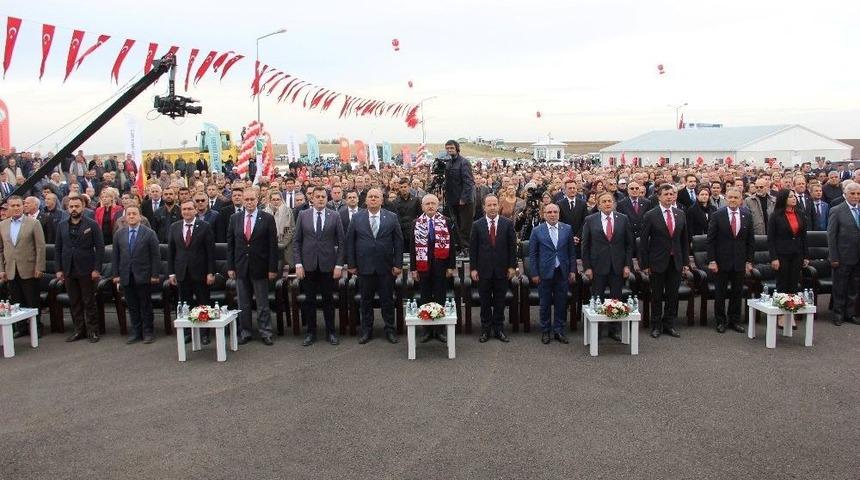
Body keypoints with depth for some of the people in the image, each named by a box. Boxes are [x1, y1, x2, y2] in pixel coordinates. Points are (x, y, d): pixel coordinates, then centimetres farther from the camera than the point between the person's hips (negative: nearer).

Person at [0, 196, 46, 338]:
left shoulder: (34, 223, -2)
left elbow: (40, 247, -5)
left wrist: (39, 267, -10)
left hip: (29, 270, -3)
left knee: (33, 302, 3)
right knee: (16, 302, 8)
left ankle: (36, 327, 15)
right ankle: (21, 327, 20)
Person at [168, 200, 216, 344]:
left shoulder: (205, 226, -4)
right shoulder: (174, 227, 7)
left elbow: (211, 251, -6)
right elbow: (170, 251, 8)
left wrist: (211, 273, -10)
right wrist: (171, 273, 3)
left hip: (200, 272, -3)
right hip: (182, 273, 3)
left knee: (203, 304, 5)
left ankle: (204, 334, 14)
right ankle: (187, 332, 18)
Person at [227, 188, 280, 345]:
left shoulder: (267, 219, -4)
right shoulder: (235, 218, 6)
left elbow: (273, 245, -5)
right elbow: (230, 244, 8)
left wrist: (273, 268, -9)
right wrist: (230, 267, 2)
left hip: (260, 268, -3)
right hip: (241, 267, 3)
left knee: (263, 304, 4)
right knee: (243, 304, 10)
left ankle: (265, 333, 13)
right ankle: (245, 332, 20)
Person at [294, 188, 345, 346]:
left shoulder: (334, 216, 1)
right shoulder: (303, 215, 3)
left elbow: (341, 242, 1)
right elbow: (296, 241, 3)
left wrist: (339, 265, -5)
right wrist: (298, 264, -5)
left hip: (328, 265, -1)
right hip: (308, 265, 1)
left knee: (328, 299, 7)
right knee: (309, 300, 7)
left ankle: (331, 332, 19)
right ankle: (311, 332, 19)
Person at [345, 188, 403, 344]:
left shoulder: (392, 217, 1)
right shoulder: (356, 218, 2)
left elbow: (398, 242, 1)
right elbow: (349, 242, 3)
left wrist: (398, 264, -4)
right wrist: (351, 264, -1)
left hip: (386, 267, 0)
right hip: (364, 267, 1)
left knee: (387, 300, 7)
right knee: (366, 300, 9)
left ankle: (389, 330, 20)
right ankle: (366, 331, 21)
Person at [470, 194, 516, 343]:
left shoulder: (508, 224, 1)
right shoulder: (477, 225, 0)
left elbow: (512, 247, 2)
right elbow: (473, 248, 1)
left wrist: (512, 266, -2)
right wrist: (473, 268, -3)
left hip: (502, 269, 0)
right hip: (484, 269, 0)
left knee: (500, 302, 8)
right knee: (485, 302, 8)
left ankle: (499, 329, 18)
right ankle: (485, 329, 18)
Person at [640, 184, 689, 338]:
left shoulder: (680, 214, 6)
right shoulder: (650, 216, -7)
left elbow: (684, 239, 11)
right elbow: (643, 241, -6)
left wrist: (685, 262, 7)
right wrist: (644, 264, -8)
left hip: (676, 262, 4)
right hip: (658, 262, -3)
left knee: (673, 295, 9)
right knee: (657, 296, 6)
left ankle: (669, 325, 22)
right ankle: (656, 326, 19)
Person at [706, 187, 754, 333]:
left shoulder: (747, 216, 4)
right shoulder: (717, 215, -5)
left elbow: (750, 240, 8)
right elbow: (711, 240, -5)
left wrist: (749, 261, 3)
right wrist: (711, 260, -10)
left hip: (740, 261, 3)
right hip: (721, 261, -3)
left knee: (737, 292, 10)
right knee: (720, 293, 6)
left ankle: (734, 321, 22)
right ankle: (720, 321, 18)